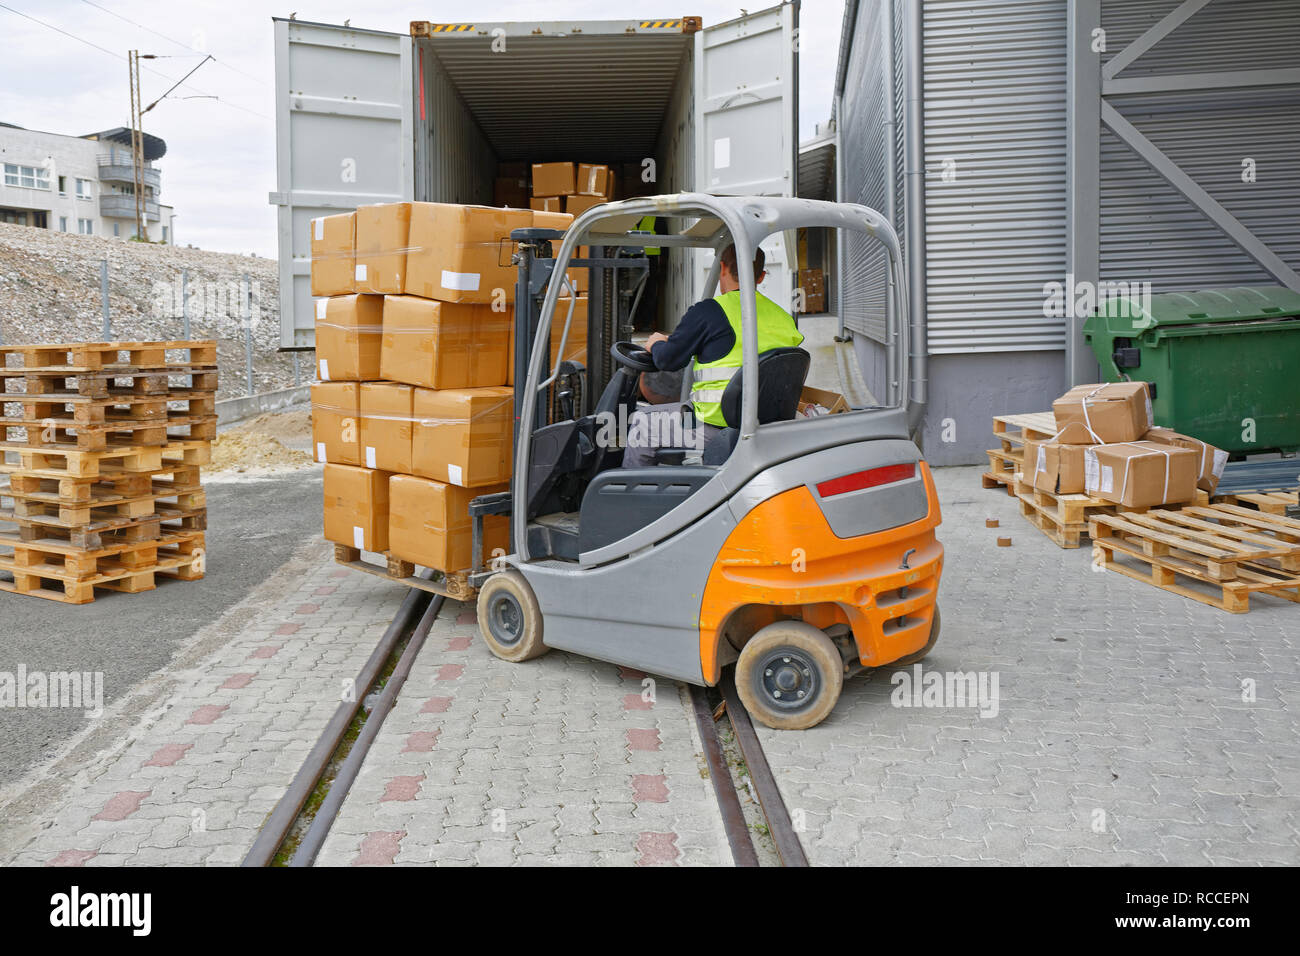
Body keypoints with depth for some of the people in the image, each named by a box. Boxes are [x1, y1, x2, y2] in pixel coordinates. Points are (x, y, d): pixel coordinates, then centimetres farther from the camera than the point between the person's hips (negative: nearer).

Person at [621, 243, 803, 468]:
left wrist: (656, 344, 22)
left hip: (716, 428, -8)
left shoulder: (709, 311, -9)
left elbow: (667, 360, -4)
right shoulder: (784, 318, 10)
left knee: (639, 424, 16)